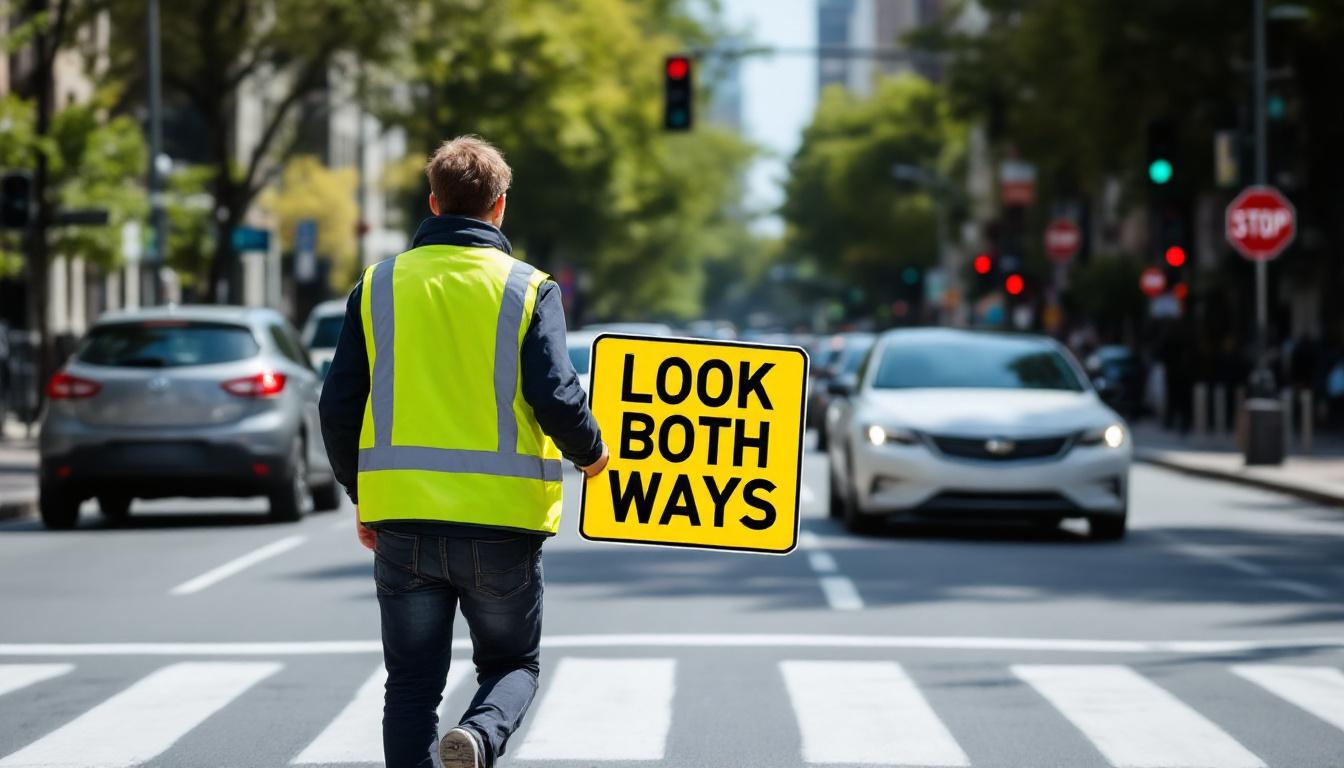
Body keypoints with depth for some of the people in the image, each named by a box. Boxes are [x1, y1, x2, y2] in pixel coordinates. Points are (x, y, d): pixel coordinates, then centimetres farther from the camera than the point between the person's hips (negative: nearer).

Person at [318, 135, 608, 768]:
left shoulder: (378, 287, 5)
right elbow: (556, 399, -12)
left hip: (402, 522, 2)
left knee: (412, 683, 11)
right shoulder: (527, 289, -3)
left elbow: (338, 407, 4)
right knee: (512, 663, 15)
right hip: (502, 522, -2)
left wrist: (361, 495, 18)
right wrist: (590, 453, 9)